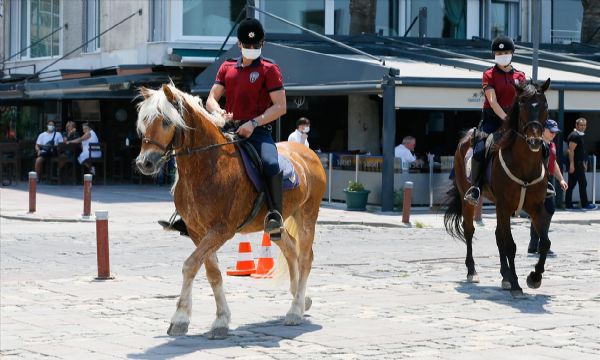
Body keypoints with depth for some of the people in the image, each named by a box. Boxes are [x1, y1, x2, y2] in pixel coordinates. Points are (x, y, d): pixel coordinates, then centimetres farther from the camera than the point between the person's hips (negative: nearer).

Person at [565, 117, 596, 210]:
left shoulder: (579, 136, 19)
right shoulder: (575, 136, -14)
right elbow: (571, 151, -20)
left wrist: (584, 163, 26)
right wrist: (572, 164, -25)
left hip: (579, 163, 10)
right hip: (576, 164, -10)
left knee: (571, 184, 9)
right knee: (583, 184, -5)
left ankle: (568, 204, 10)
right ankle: (585, 204, -1)